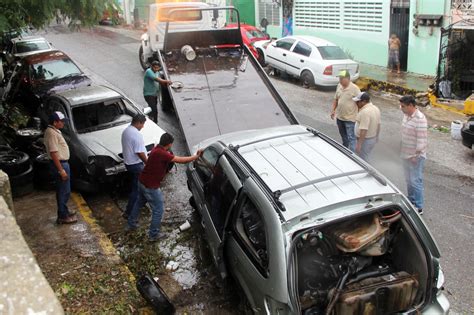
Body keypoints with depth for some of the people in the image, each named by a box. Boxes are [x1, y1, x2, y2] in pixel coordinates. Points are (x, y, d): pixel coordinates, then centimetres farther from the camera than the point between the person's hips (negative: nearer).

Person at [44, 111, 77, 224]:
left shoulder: (55, 131, 11)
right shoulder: (51, 133, -21)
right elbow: (53, 153, -25)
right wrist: (61, 170, -25)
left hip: (63, 163, 10)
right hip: (59, 164, -10)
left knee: (64, 191, 19)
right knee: (64, 191, -2)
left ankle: (64, 212, 31)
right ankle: (62, 217, 6)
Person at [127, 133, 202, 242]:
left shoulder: (157, 149, 2)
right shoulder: (162, 154, -27)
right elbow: (181, 160, -27)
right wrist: (196, 156, -17)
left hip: (142, 182, 10)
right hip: (151, 187, -10)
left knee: (139, 203, 29)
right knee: (158, 210, 6)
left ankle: (131, 224, 47)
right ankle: (154, 235, 18)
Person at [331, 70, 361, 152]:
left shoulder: (354, 89, -17)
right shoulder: (339, 86, 2)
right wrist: (333, 110, 8)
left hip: (349, 118, -7)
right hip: (339, 117, 7)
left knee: (351, 137, -4)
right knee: (343, 135, 24)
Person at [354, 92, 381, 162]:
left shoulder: (365, 112, -26)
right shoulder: (376, 108, 4)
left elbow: (364, 130, -29)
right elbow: (378, 125, 14)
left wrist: (359, 144, -27)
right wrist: (376, 136, 25)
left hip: (365, 140, -10)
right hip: (373, 138, 10)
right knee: (365, 157, 22)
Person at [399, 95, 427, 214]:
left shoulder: (420, 119, -23)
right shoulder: (406, 115, 5)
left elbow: (421, 140, -23)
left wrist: (416, 155, -20)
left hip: (415, 157, -9)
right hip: (406, 154, 9)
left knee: (415, 181, -1)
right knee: (408, 180, 20)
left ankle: (418, 207, 8)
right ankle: (411, 201, 35)